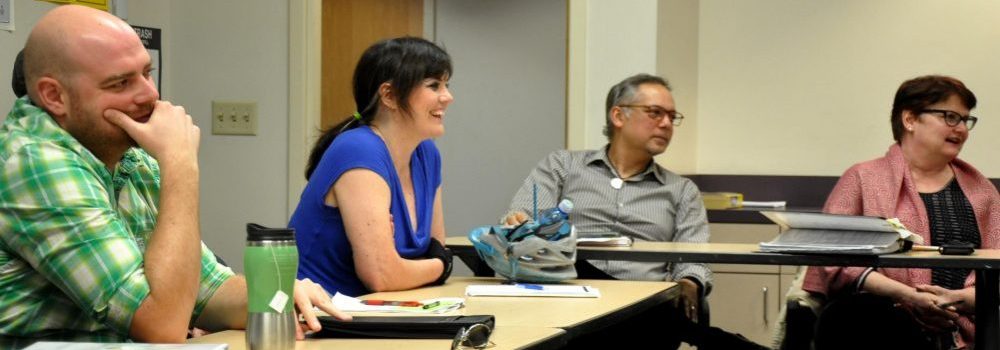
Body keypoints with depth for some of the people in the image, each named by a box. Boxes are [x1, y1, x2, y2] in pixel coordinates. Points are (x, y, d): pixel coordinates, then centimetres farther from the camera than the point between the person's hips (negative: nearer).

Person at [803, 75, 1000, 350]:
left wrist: (958, 298, -11)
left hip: (962, 327, 2)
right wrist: (905, 294, -14)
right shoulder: (863, 178, 13)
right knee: (846, 315, -37)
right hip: (886, 320, -1)